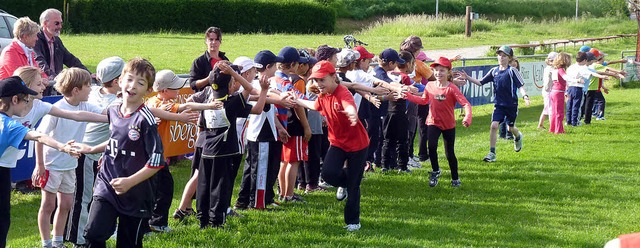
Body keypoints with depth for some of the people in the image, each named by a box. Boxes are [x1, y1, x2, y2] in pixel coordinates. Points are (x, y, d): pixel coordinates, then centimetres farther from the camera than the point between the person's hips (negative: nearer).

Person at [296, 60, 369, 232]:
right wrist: (297, 101, 28)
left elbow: (350, 107, -51)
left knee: (353, 186, 1)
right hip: (337, 142, 6)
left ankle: (353, 221, 19)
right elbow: (315, 106, 26)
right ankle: (344, 183, 18)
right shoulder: (323, 95, -1)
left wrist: (352, 114, -74)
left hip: (356, 143, -6)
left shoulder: (343, 93, -25)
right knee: (328, 172, -18)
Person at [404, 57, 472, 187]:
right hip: (433, 122, 2)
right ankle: (435, 171, 5)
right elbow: (423, 100, 15)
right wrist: (408, 96, 6)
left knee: (450, 153, 7)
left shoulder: (452, 88, -18)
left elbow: (466, 104, -24)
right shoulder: (430, 86, -4)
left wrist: (467, 117, -42)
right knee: (432, 147, -19)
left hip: (449, 125, -2)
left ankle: (455, 178, 27)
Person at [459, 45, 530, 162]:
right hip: (499, 104, 3)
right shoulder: (494, 71, 2)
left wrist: (525, 96, -30)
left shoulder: (512, 71, -10)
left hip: (511, 104, -3)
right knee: (494, 125, -13)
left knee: (510, 128, 12)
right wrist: (468, 78, -3)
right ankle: (492, 153, -9)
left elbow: (520, 86, -13)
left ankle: (518, 137, 51)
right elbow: (480, 82, 7)